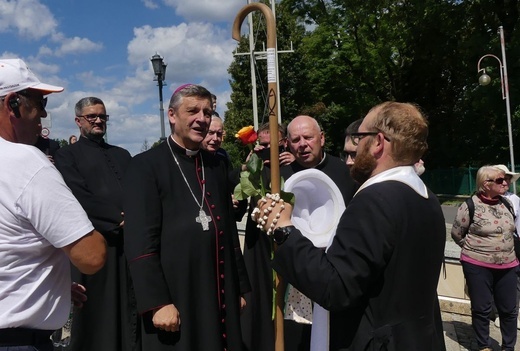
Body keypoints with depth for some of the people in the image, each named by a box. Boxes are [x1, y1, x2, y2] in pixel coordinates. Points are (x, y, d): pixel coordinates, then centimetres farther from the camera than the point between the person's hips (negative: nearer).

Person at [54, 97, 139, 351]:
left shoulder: (122, 155, 20)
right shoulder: (67, 156, 5)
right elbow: (80, 198, -9)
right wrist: (119, 218, -12)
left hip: (131, 240, 4)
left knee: (132, 310, 8)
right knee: (99, 314, 5)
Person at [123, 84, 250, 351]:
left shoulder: (216, 165, 9)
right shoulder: (146, 165, -8)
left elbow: (229, 230, 11)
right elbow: (140, 241, -13)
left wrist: (240, 286, 11)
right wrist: (157, 302, -16)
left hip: (221, 296, 6)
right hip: (174, 297, -5)